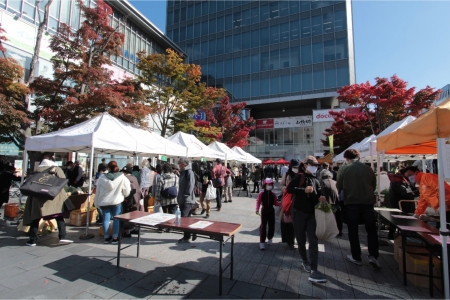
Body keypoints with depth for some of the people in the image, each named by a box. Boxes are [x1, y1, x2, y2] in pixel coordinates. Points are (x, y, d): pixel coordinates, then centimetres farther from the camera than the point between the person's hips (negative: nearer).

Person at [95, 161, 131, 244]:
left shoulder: (102, 177, -1)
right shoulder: (122, 178, -7)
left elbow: (97, 192, 5)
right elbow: (126, 193, -3)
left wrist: (97, 203, 14)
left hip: (104, 202, 2)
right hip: (117, 201, -2)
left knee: (106, 219, 10)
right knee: (116, 219, 7)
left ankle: (107, 237, 18)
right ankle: (115, 238, 11)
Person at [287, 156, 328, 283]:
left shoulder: (316, 181, 12)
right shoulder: (299, 177, -6)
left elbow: (317, 195, 11)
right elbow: (289, 189, -20)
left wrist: (320, 198, -11)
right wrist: (304, 190, -28)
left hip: (310, 213, 4)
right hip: (298, 212, -4)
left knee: (313, 241, -5)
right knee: (301, 240, 9)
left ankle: (313, 272, -4)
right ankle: (305, 261, 34)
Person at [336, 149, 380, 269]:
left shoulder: (343, 169, -8)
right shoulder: (368, 168, 0)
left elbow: (339, 187, -1)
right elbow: (374, 185, 10)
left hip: (351, 203, -2)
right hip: (368, 202, 2)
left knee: (353, 231, 10)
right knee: (372, 230, 17)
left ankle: (356, 257, 18)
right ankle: (373, 256, 9)